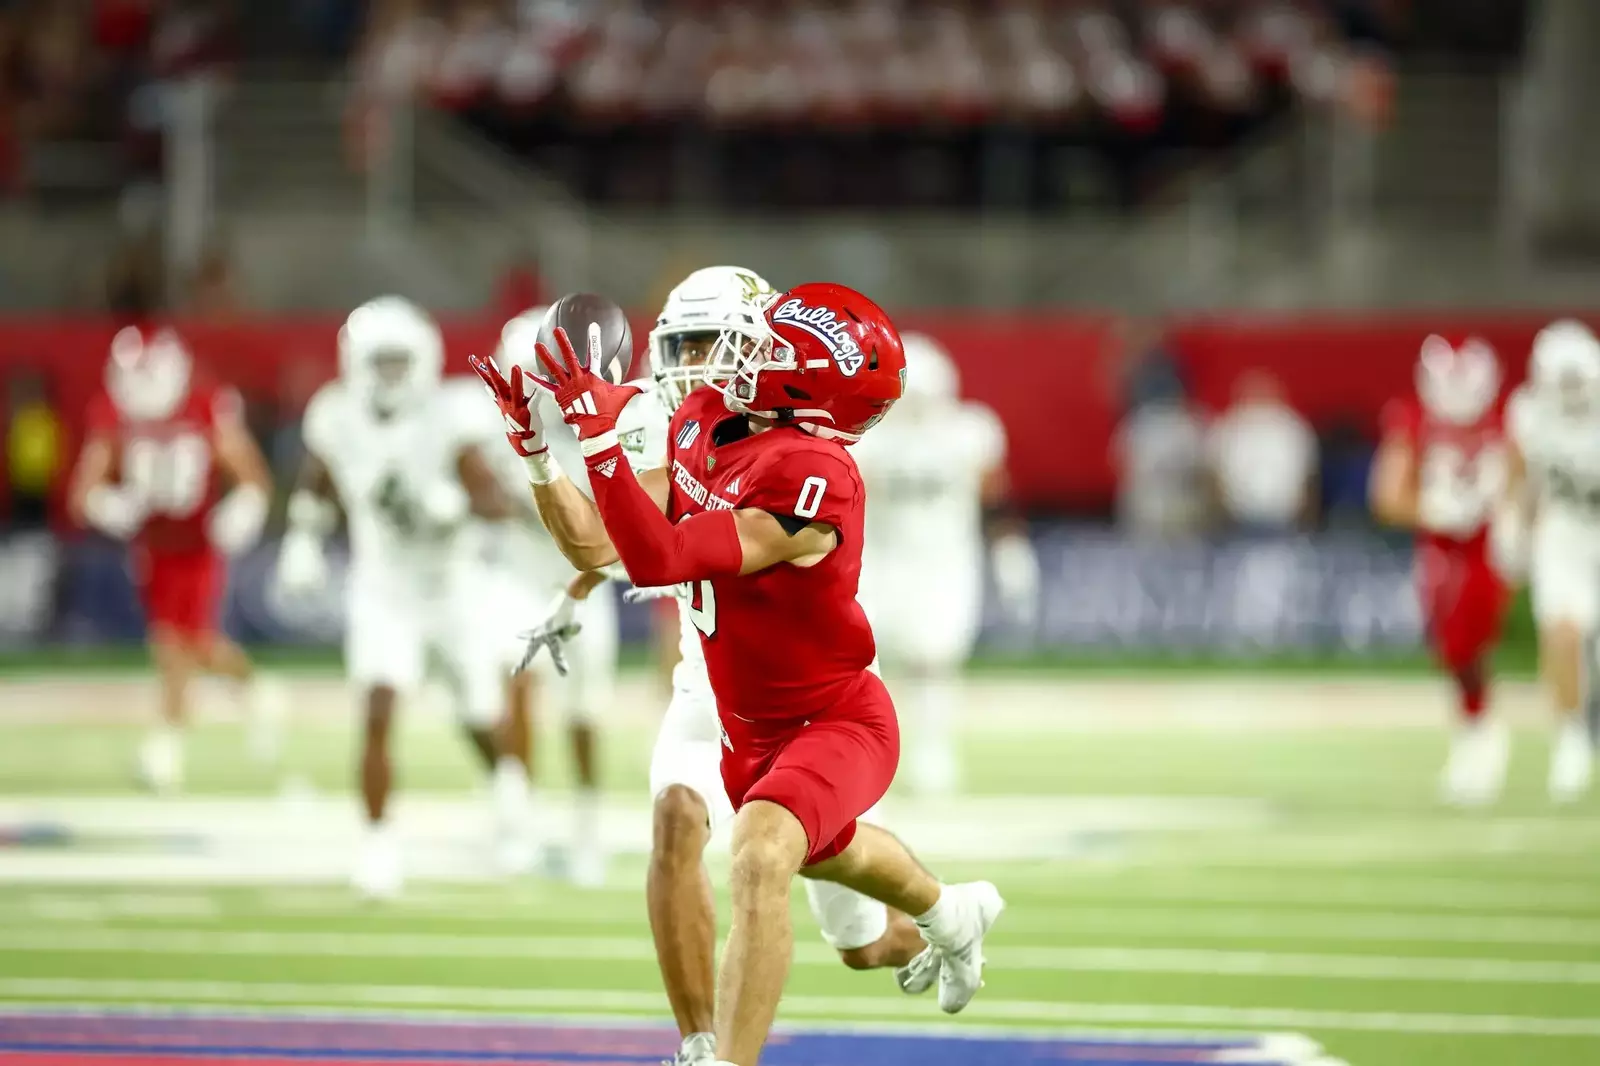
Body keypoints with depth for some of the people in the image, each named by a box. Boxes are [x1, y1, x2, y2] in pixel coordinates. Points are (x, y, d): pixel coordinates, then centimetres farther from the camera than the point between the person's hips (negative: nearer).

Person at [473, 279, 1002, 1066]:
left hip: (833, 723, -9)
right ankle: (952, 916, 67)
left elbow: (658, 559, -41)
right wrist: (537, 453, -17)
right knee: (825, 854, 34)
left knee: (759, 859, -34)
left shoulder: (808, 479, -35)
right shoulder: (702, 425, -10)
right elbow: (601, 546, -6)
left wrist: (600, 436, -46)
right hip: (752, 726, 9)